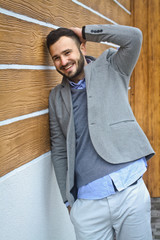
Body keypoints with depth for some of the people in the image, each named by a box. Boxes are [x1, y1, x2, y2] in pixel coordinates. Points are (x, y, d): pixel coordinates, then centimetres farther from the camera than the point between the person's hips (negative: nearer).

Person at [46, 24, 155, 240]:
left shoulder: (110, 70, 7)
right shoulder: (57, 97, 12)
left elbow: (134, 37, -10)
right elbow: (59, 151, 13)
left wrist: (85, 32, -1)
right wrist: (69, 200, 9)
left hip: (130, 191, -2)